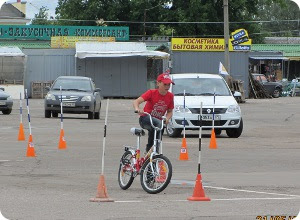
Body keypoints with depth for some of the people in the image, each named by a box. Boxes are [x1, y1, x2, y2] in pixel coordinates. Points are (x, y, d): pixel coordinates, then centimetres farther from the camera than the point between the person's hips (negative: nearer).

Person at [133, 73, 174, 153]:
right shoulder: (151, 93, -16)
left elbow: (170, 111, 7)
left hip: (158, 120, 5)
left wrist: (167, 118, -16)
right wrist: (137, 109, -47)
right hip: (145, 119, -5)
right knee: (158, 123, -36)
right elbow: (136, 101, -25)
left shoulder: (170, 96, -4)